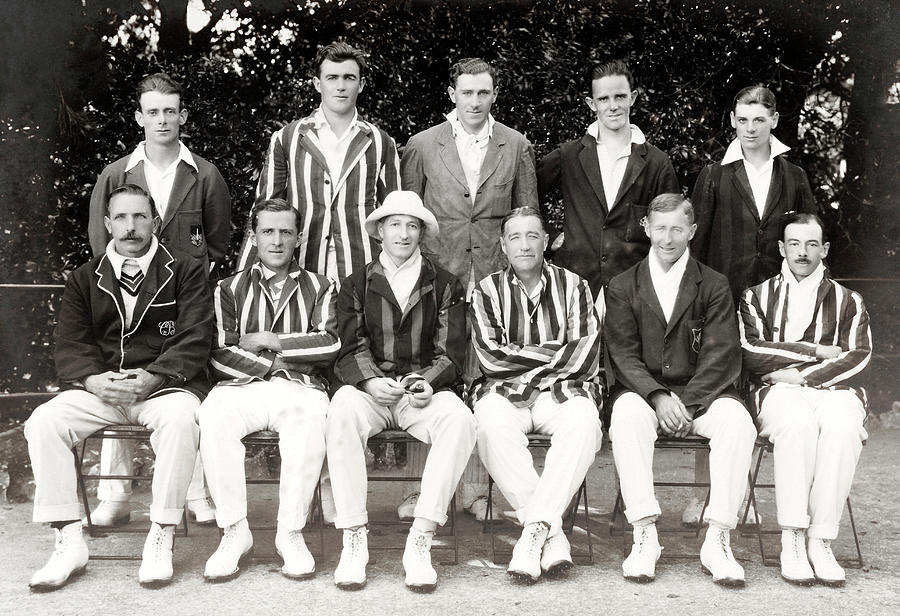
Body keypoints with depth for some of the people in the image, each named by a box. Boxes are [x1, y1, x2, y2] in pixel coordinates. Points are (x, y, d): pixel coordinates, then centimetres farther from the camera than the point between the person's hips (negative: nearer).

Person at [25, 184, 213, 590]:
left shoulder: (185, 272, 7)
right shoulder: (85, 279, 17)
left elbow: (194, 341, -3)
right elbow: (69, 346, 9)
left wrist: (151, 378, -19)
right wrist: (94, 380, -14)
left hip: (165, 385, -3)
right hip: (98, 388, 3)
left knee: (179, 419, -36)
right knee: (43, 421, -23)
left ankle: (160, 540, -26)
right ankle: (69, 543, -16)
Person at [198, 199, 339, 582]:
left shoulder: (319, 289, 17)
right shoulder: (230, 289, 18)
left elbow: (330, 344, -2)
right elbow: (219, 354, 4)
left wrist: (266, 340, -3)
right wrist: (274, 362, -5)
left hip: (300, 389, -1)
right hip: (241, 387, 1)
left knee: (311, 420, -37)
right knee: (213, 415, -34)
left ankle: (290, 533, -25)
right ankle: (234, 532, -22)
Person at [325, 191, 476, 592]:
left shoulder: (445, 286, 16)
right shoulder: (356, 286, 16)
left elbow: (450, 352, 7)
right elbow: (352, 349, 4)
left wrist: (428, 383, -15)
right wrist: (370, 381, -18)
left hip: (426, 390, 0)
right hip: (370, 389, 0)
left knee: (459, 419, -33)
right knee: (342, 410, -35)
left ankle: (420, 541, -31)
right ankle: (353, 541, -31)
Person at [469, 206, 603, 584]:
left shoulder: (573, 287, 11)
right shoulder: (487, 291, 10)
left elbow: (584, 358, -2)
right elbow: (491, 358, -5)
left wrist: (519, 357, -5)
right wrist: (556, 353, -4)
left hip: (562, 391, 0)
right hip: (504, 394, 0)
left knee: (584, 423, -35)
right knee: (492, 425, -35)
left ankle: (534, 530, -35)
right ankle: (552, 534, -32)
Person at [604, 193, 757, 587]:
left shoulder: (714, 286, 10)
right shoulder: (623, 286, 11)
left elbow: (720, 355, -1)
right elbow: (624, 355, 0)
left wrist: (686, 404, -16)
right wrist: (658, 397, -18)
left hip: (700, 392, 1)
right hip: (642, 391, 0)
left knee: (737, 421, -30)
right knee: (628, 417, -34)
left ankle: (717, 540, -29)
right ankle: (644, 536, -33)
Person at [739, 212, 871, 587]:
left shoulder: (847, 301, 19)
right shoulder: (757, 297, 18)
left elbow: (859, 356, 4)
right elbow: (751, 353, 1)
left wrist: (803, 375, -8)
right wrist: (816, 351, -3)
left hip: (835, 389, 1)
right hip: (781, 391, -1)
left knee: (842, 429, -35)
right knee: (796, 424, -37)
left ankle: (820, 542, -31)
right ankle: (792, 540, -33)